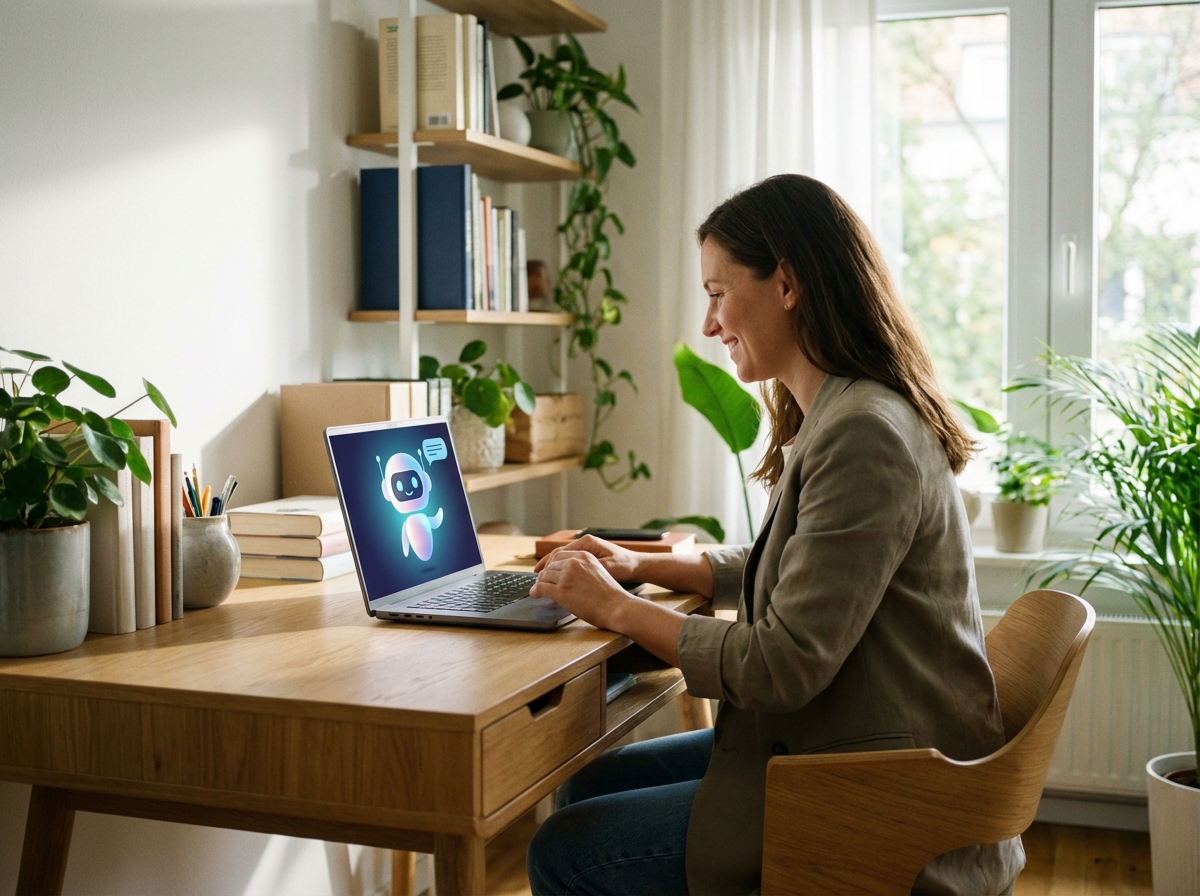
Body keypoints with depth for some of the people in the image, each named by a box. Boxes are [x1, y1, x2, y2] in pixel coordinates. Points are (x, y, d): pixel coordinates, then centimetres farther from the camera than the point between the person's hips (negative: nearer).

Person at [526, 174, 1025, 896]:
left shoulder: (864, 436, -24)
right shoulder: (829, 419, 9)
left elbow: (781, 666, -25)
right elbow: (775, 572, 23)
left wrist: (616, 608, -13)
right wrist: (643, 565, 11)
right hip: (824, 748, 10)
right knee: (586, 788, 12)